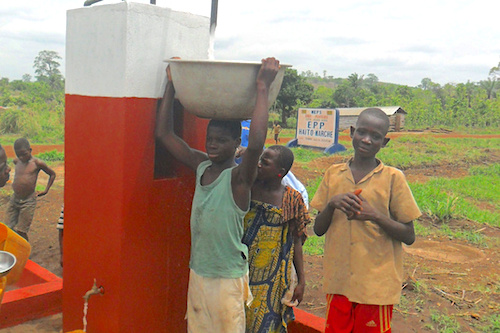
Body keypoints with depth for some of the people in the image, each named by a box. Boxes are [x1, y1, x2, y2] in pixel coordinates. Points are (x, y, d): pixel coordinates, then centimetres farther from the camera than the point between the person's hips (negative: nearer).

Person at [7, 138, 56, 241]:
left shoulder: (37, 163, -7)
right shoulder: (16, 161, 7)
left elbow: (52, 174, 7)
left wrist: (45, 191, 3)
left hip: (28, 202, -5)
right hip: (14, 200, 5)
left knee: (21, 231, -6)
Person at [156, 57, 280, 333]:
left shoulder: (239, 177, -17)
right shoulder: (201, 166, 0)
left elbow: (256, 143, -38)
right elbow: (163, 133, 2)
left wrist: (263, 88, -33)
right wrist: (171, 84, 0)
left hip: (227, 279, -6)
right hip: (197, 273, 6)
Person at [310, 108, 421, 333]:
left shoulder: (393, 178, -5)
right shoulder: (333, 174, 4)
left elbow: (409, 236, -4)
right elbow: (318, 229, 5)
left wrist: (374, 215, -20)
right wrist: (332, 204, -14)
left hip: (376, 286, -3)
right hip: (338, 281, 3)